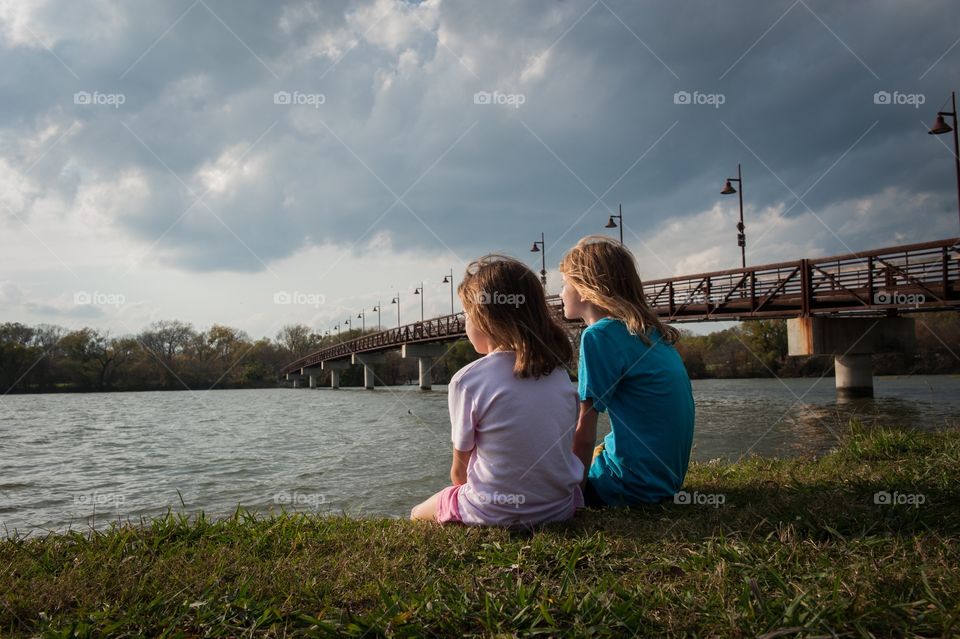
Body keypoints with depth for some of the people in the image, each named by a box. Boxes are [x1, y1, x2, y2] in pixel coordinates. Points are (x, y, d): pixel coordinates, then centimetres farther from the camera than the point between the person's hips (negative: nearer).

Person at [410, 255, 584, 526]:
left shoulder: (468, 380, -16)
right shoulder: (559, 371, -1)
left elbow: (459, 469, -7)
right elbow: (569, 448, 6)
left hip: (495, 515, -5)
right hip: (560, 509, 5)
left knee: (418, 515, 22)